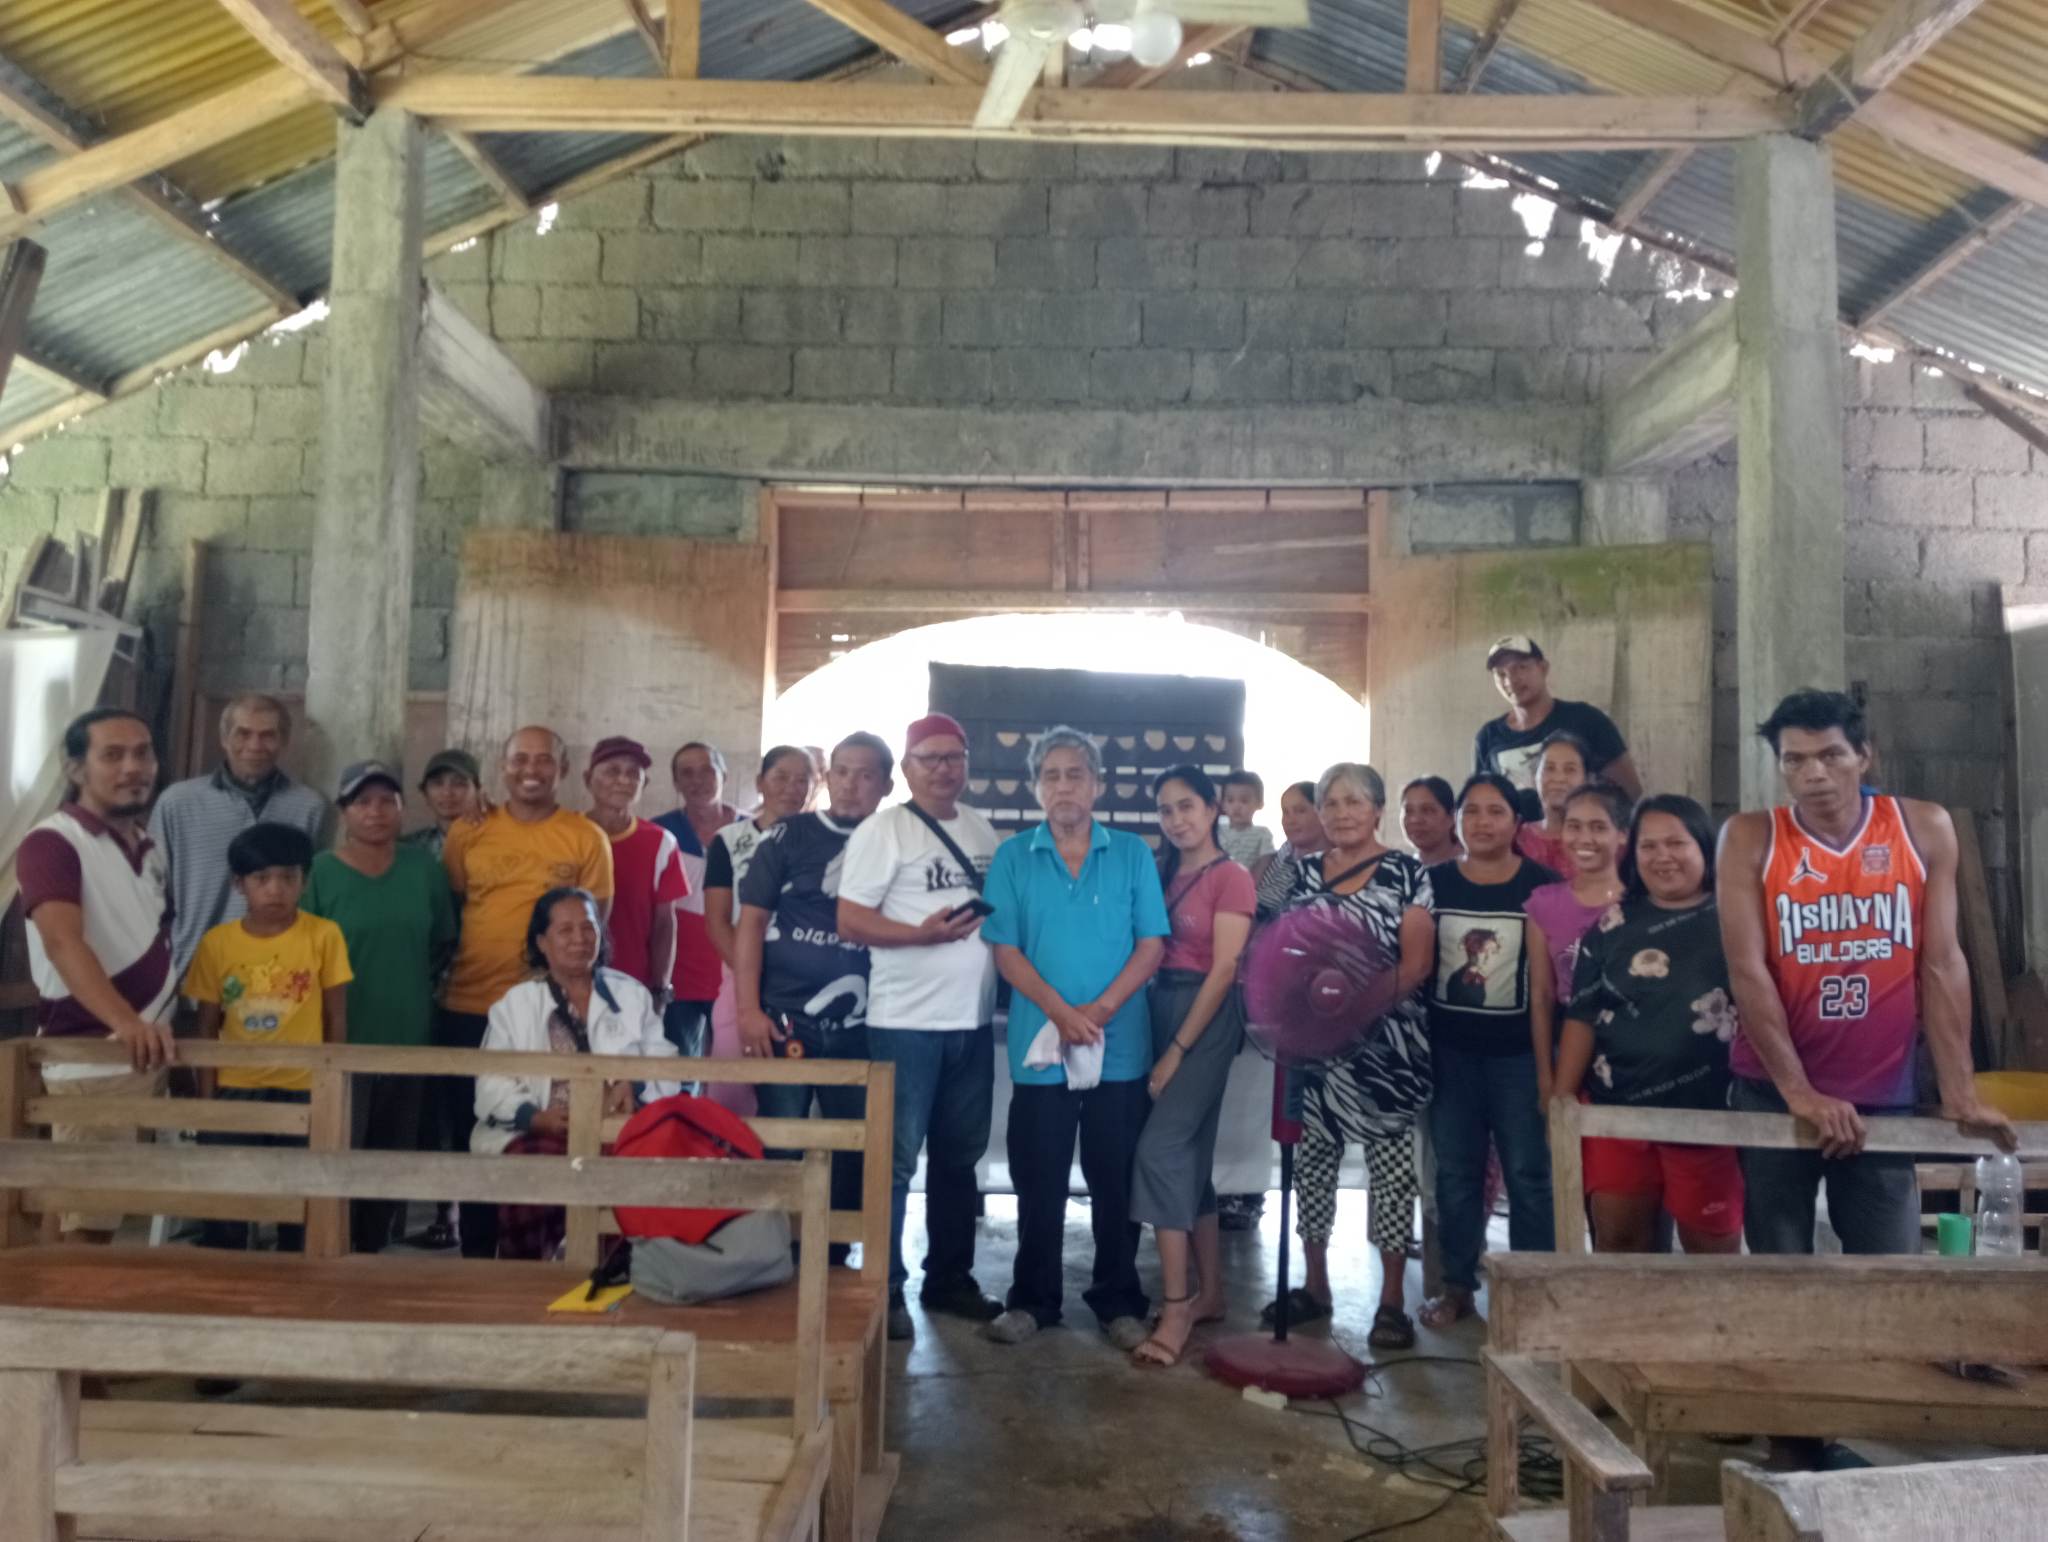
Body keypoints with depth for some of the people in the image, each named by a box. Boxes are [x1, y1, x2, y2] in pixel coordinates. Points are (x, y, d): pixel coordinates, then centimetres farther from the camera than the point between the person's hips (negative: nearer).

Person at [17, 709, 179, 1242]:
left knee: (106, 1217, 15)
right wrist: (125, 1022, -45)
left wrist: (160, 1033, 15)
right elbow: (63, 942, -30)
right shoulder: (51, 843, -13)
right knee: (85, 1228, -4)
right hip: (92, 1062, -7)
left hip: (151, 1057, 8)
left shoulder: (150, 848, 12)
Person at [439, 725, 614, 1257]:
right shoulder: (467, 832, 5)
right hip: (467, 1007, 2)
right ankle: (476, 1251, 25)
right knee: (469, 1137, 11)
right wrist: (438, 974, 1)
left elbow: (592, 924, 0)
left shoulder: (587, 838, -1)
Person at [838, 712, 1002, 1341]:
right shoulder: (882, 830, -7)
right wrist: (921, 934, -25)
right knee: (895, 1160, 0)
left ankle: (949, 1278, 28)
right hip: (906, 1023, -6)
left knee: (959, 1157, 15)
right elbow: (850, 920, -13)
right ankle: (884, 1290, 11)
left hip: (974, 1021, 6)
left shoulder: (982, 829, 12)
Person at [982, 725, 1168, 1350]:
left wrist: (1102, 1008, -14)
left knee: (1116, 1180, 8)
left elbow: (1152, 944, -1)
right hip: (1039, 1047, 0)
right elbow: (1006, 951, -2)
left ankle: (1119, 1300, 22)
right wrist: (1061, 1013, -15)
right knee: (1038, 1181, 8)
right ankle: (1032, 1299, 22)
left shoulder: (1132, 855, 4)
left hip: (1121, 1047, 0)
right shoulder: (1012, 857, 3)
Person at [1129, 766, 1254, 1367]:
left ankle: (1176, 1308, -9)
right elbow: (1151, 954, 9)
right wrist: (1162, 1040, -2)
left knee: (1161, 1148, -15)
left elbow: (1223, 971, -13)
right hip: (1160, 1010, 7)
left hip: (1206, 1017, -7)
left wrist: (1177, 1051, -14)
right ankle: (1210, 1293, 23)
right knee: (1190, 1156, 12)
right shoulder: (1163, 874, 12)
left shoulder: (1231, 878, -8)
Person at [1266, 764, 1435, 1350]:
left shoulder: (1407, 873, -2)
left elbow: (1416, 962, -7)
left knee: (1391, 1167, 2)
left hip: (1384, 1043, -4)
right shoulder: (1302, 873, 9)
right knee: (1312, 1161, 10)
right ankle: (1314, 1285, 24)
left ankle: (1392, 1301, 12)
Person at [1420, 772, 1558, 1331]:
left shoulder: (1541, 886, -4)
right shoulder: (1433, 883, 3)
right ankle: (1457, 1285, 21)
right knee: (1455, 1171, 10)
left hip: (1519, 1050, -2)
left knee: (1527, 1172, 3)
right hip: (1449, 1048, 3)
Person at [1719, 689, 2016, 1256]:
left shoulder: (1924, 829, 0)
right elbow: (1747, 970, -10)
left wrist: (1959, 1094, -5)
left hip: (1884, 1095, 1)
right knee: (1778, 1252, 6)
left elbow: (1942, 964, -1)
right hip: (1772, 1094, -1)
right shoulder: (1750, 839, -6)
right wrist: (1799, 1091, -14)